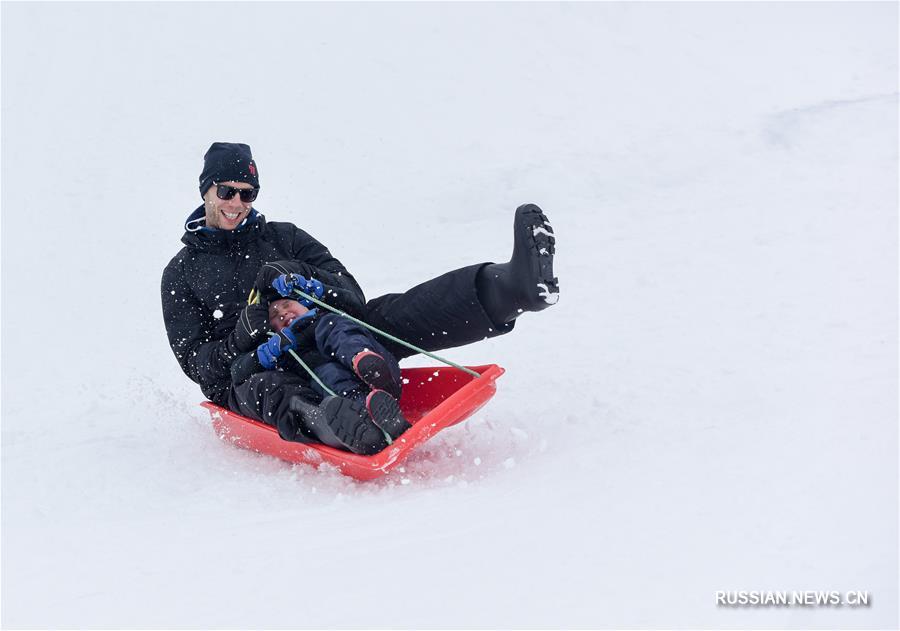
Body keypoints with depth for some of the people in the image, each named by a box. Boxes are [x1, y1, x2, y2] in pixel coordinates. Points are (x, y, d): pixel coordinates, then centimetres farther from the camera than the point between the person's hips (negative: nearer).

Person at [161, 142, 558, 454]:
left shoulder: (282, 237, 17)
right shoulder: (180, 273, 12)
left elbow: (351, 296, 5)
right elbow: (195, 361, 2)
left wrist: (305, 277, -16)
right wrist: (242, 337, -18)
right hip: (243, 380, -2)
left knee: (384, 316, -25)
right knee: (269, 388, -41)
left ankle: (516, 286, -48)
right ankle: (319, 422, -79)